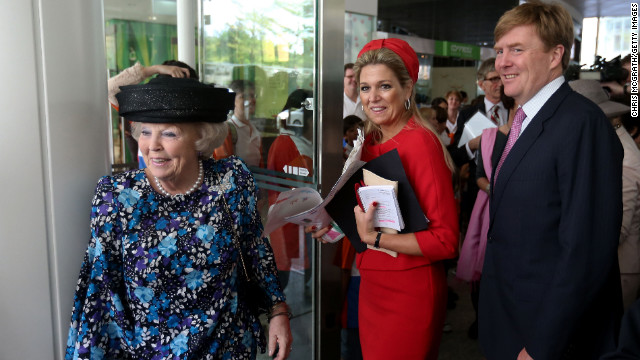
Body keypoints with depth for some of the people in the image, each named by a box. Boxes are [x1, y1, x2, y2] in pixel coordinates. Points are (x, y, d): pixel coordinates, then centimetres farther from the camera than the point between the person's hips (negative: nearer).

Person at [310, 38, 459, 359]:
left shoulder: (420, 142, -19)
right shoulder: (371, 140, 4)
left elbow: (446, 240, -20)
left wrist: (373, 237, -23)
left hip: (410, 291, -7)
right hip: (371, 284, 7)